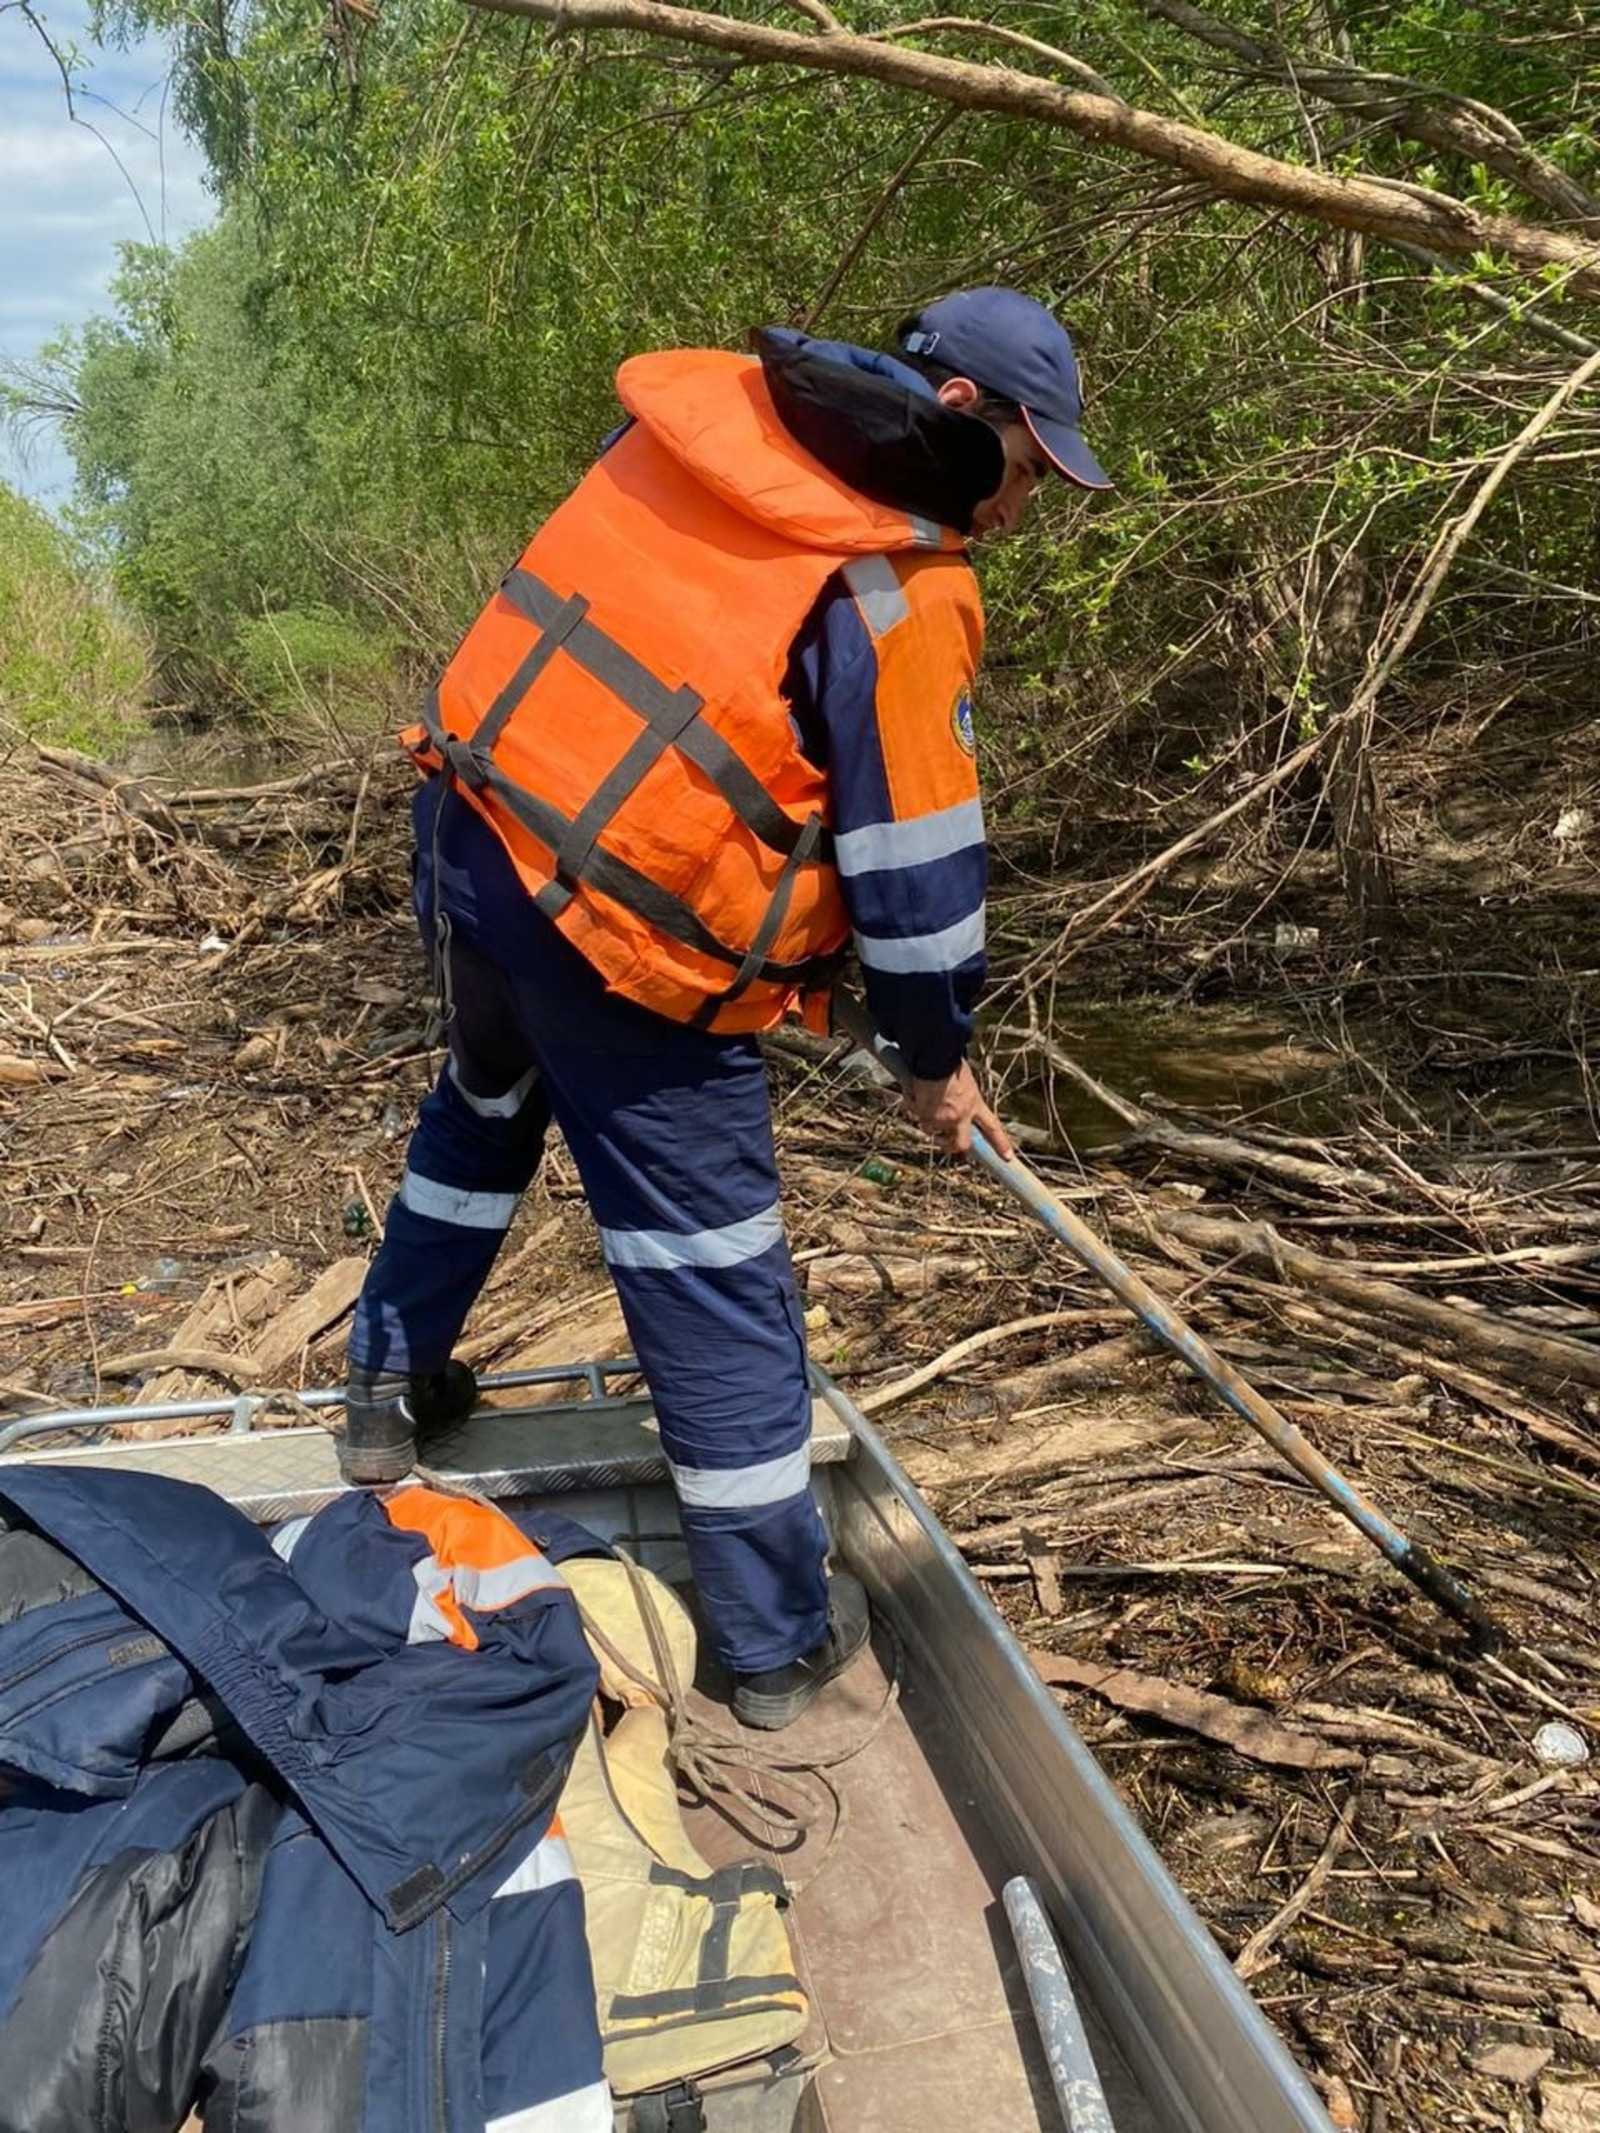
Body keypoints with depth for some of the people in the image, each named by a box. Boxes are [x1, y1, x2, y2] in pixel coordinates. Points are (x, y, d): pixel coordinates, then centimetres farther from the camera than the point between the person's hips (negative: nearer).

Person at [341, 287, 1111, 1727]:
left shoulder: (703, 418, 9)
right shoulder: (900, 595, -12)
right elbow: (917, 867, -10)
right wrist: (940, 1059, 5)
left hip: (469, 820, 8)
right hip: (624, 933, -7)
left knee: (487, 1105, 34)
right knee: (714, 1282, 5)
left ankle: (393, 1385, 51)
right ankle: (782, 1641, 22)